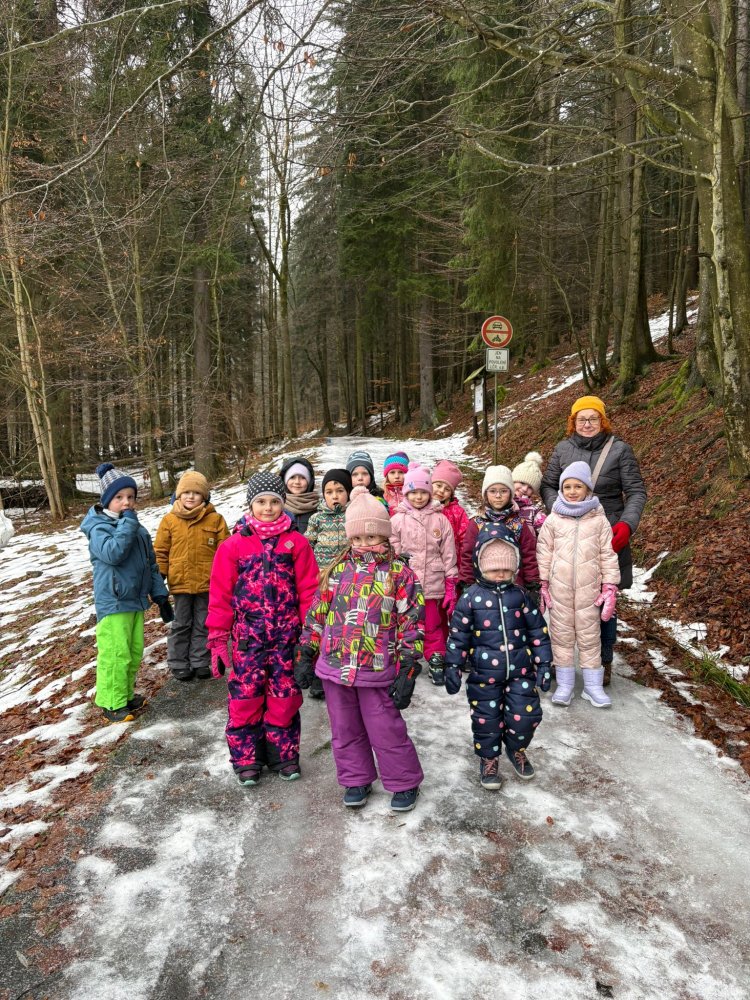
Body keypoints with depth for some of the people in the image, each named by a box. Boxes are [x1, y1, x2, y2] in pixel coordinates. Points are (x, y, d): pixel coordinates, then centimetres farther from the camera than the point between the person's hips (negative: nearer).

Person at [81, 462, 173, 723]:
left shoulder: (139, 530, 10)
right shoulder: (99, 528, -10)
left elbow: (151, 564, 14)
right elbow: (112, 553, -29)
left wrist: (160, 594, 12)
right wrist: (127, 523, -25)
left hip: (137, 600, 7)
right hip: (113, 603, -7)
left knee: (135, 653, 14)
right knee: (116, 655, -6)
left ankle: (126, 694, 30)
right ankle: (112, 703, 8)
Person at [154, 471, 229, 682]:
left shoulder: (215, 519, -3)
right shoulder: (169, 520, -1)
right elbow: (160, 552, 3)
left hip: (207, 583, 0)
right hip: (180, 583, 0)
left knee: (203, 624, 12)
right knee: (181, 624, 11)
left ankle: (201, 662, 24)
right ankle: (178, 664, 23)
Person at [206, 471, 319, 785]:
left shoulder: (297, 542, 0)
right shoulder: (234, 545, -1)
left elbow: (309, 590, 1)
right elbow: (220, 595, 0)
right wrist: (218, 640, -1)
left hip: (287, 637, 1)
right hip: (247, 638, 0)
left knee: (285, 697, 10)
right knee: (244, 697, 5)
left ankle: (284, 755, 28)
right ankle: (246, 759, 23)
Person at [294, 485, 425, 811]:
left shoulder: (400, 574, -6)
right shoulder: (337, 571, 3)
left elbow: (411, 625, -6)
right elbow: (316, 615, 9)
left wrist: (407, 672, -9)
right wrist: (305, 657, 7)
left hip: (377, 672, -3)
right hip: (334, 668, 4)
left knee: (386, 732, 6)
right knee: (345, 731, 17)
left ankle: (405, 782, 29)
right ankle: (356, 780, 37)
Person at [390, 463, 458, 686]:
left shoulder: (440, 519, 4)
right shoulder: (398, 520, 3)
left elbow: (448, 554, 4)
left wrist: (450, 587, 2)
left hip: (433, 585, 0)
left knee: (433, 626, 6)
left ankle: (436, 661, 22)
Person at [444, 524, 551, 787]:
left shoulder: (520, 596, 1)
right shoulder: (471, 597, -6)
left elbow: (538, 632, 6)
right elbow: (458, 635, -2)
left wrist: (544, 664, 4)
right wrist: (453, 667, -4)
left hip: (520, 671, 2)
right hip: (484, 674, -2)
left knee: (526, 715, 2)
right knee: (487, 719, 8)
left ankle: (517, 750, 32)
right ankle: (489, 760, 32)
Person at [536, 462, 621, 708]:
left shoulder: (599, 519, 0)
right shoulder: (553, 520, 0)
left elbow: (608, 555, 2)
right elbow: (544, 553, 4)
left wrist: (610, 588, 0)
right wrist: (542, 585, 3)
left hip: (588, 588, 0)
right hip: (559, 588, 1)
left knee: (589, 635, 8)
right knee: (562, 634, 8)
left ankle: (592, 685, 21)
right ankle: (564, 685, 19)